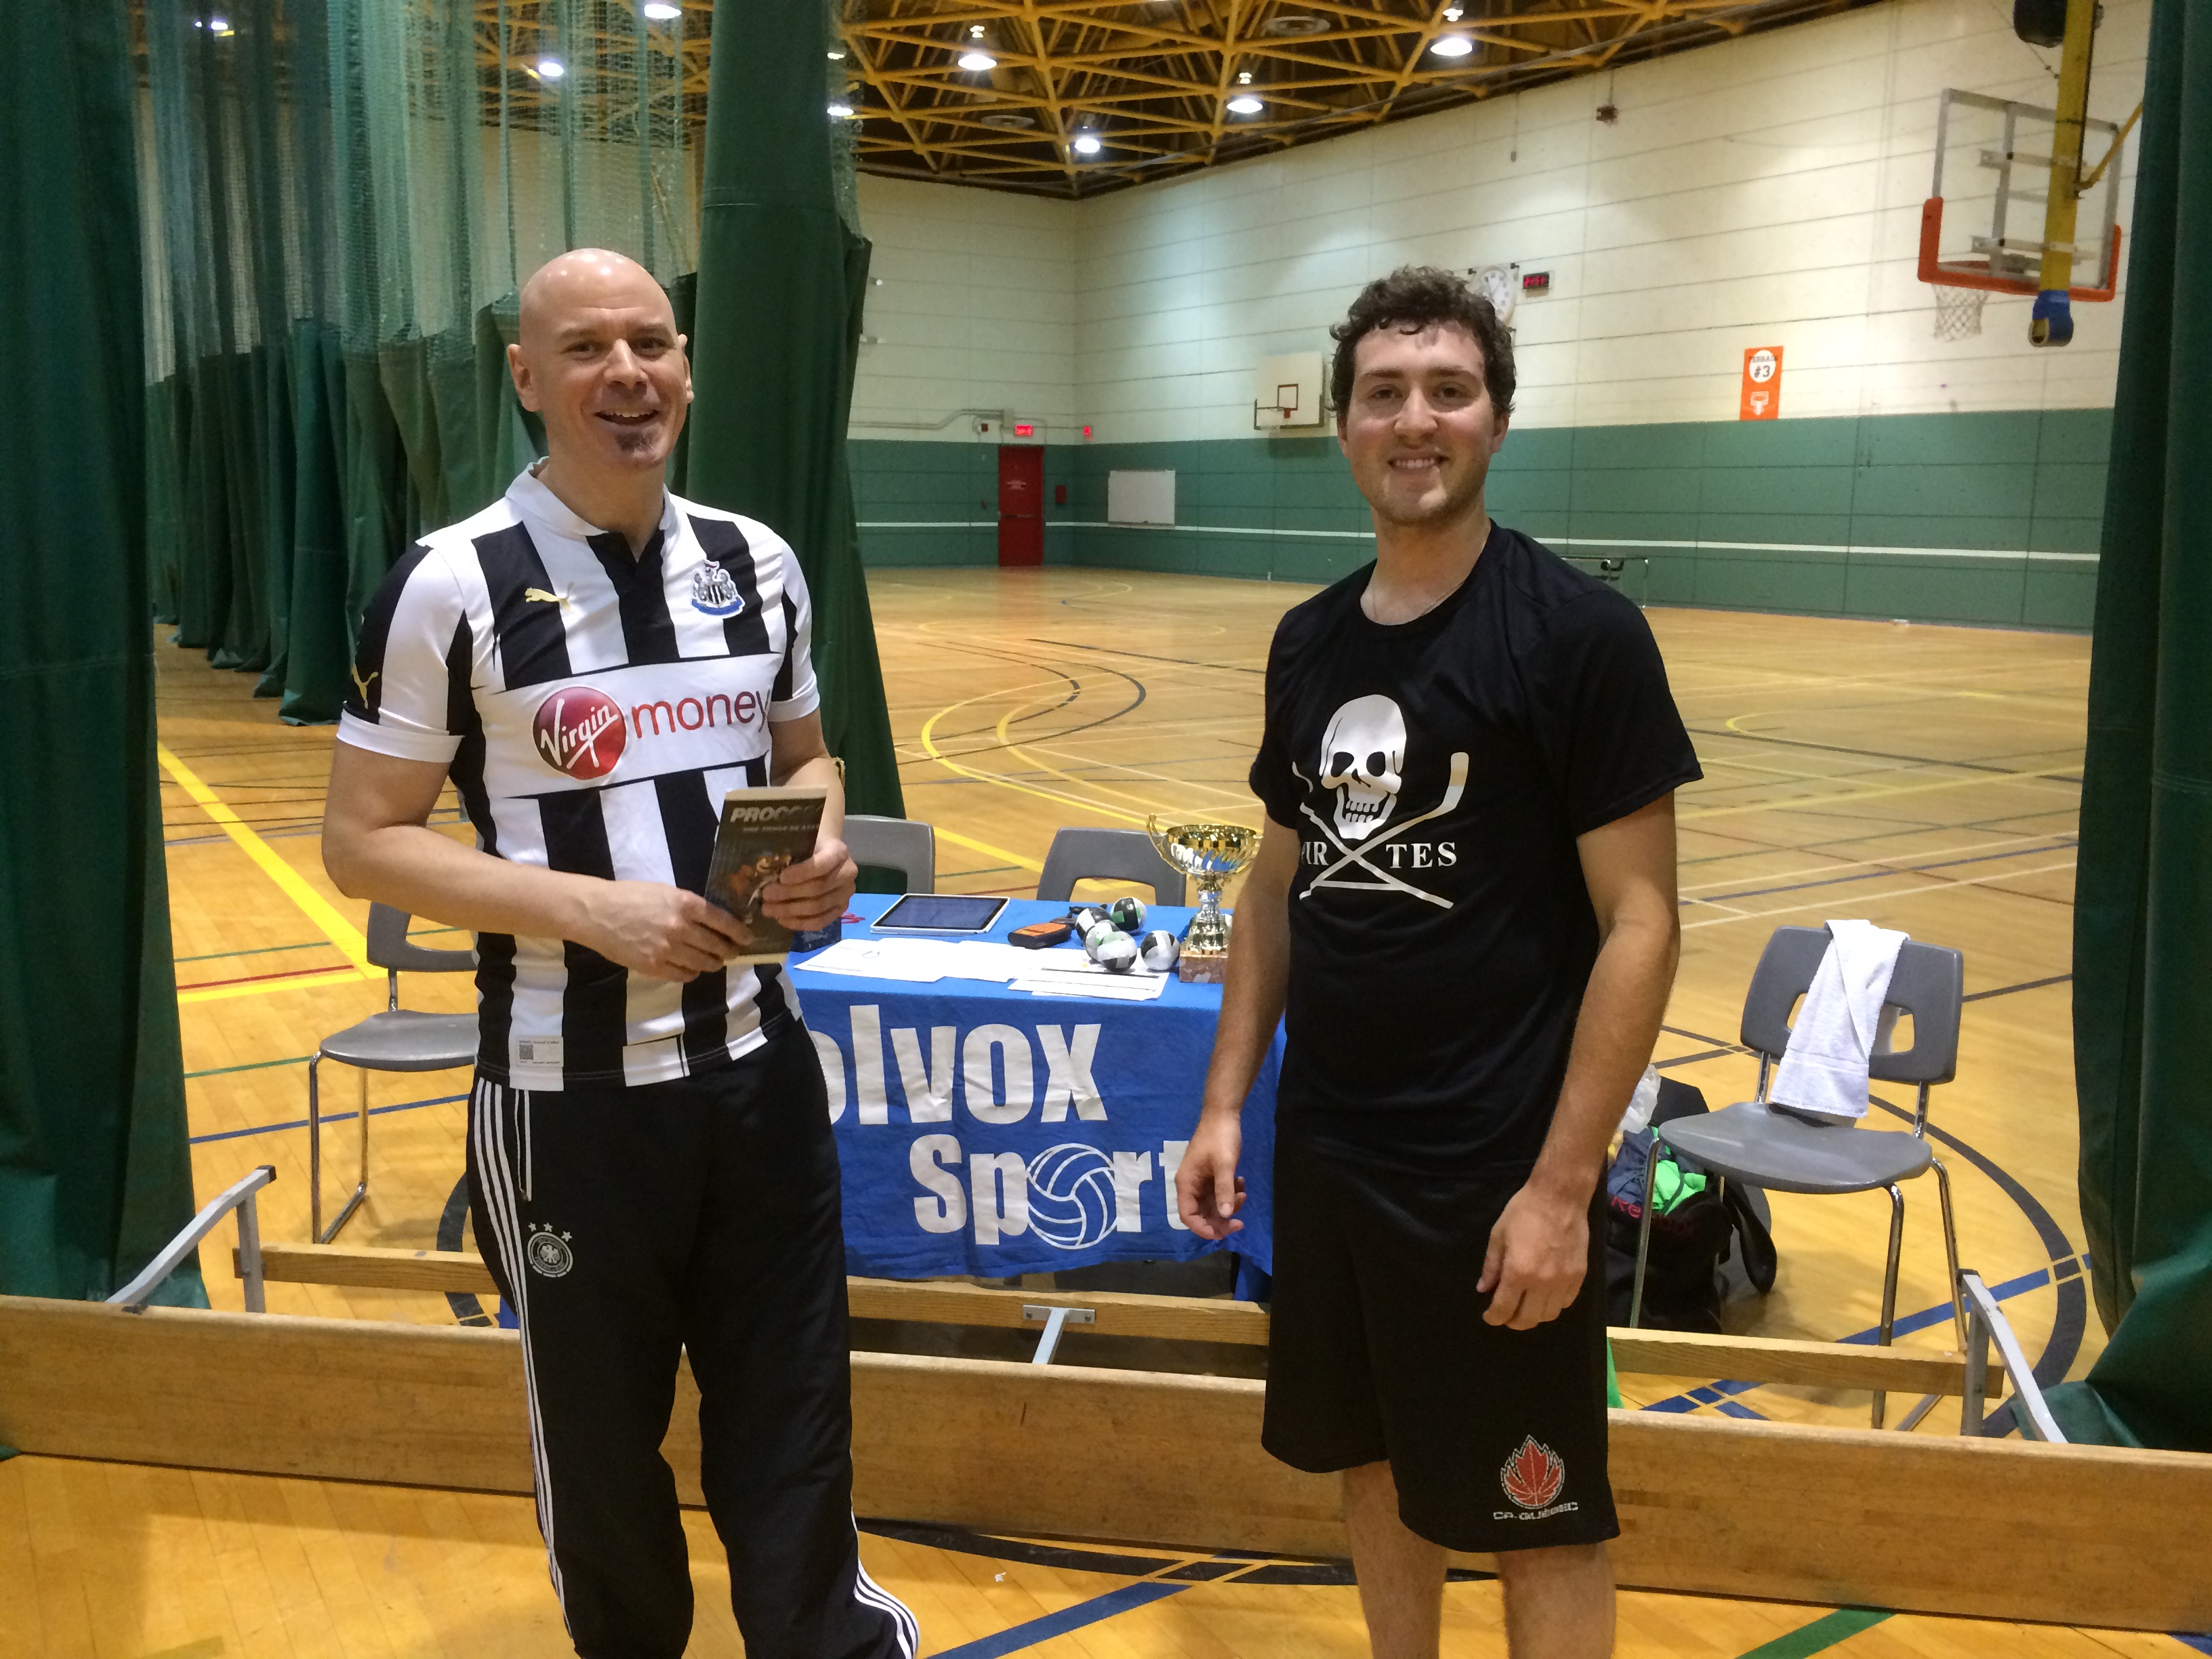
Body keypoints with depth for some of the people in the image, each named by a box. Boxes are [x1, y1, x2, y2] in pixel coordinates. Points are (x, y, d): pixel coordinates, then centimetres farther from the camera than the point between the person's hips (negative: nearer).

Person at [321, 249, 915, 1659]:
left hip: (761, 1064, 4)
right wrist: (593, 907, -20)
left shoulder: (757, 562, 4)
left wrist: (826, 844, -6)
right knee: (601, 1428, 15)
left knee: (794, 1403, 14)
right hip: (572, 1095, -3)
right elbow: (363, 841, -8)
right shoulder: (454, 584, -10)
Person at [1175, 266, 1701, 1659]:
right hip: (1326, 1151, 5)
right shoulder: (1310, 640, 5)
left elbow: (1641, 923, -13)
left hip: (1496, 1171, -5)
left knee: (1539, 1521, 10)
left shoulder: (1579, 631, -12)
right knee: (1375, 1467, 20)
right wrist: (1227, 1103, 8)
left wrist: (1562, 1184, -17)